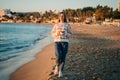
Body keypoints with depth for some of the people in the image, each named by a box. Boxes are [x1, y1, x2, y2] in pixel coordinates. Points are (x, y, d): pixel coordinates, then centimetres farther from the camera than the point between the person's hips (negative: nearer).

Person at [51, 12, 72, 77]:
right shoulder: (56, 25, 12)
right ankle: (57, 67, 12)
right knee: (58, 56, -17)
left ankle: (60, 72, 8)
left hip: (65, 42, 0)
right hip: (57, 41, 0)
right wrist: (57, 33, -11)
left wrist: (64, 34, -14)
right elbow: (52, 33, 11)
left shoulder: (67, 25, 9)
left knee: (63, 57, -4)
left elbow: (70, 34, 7)